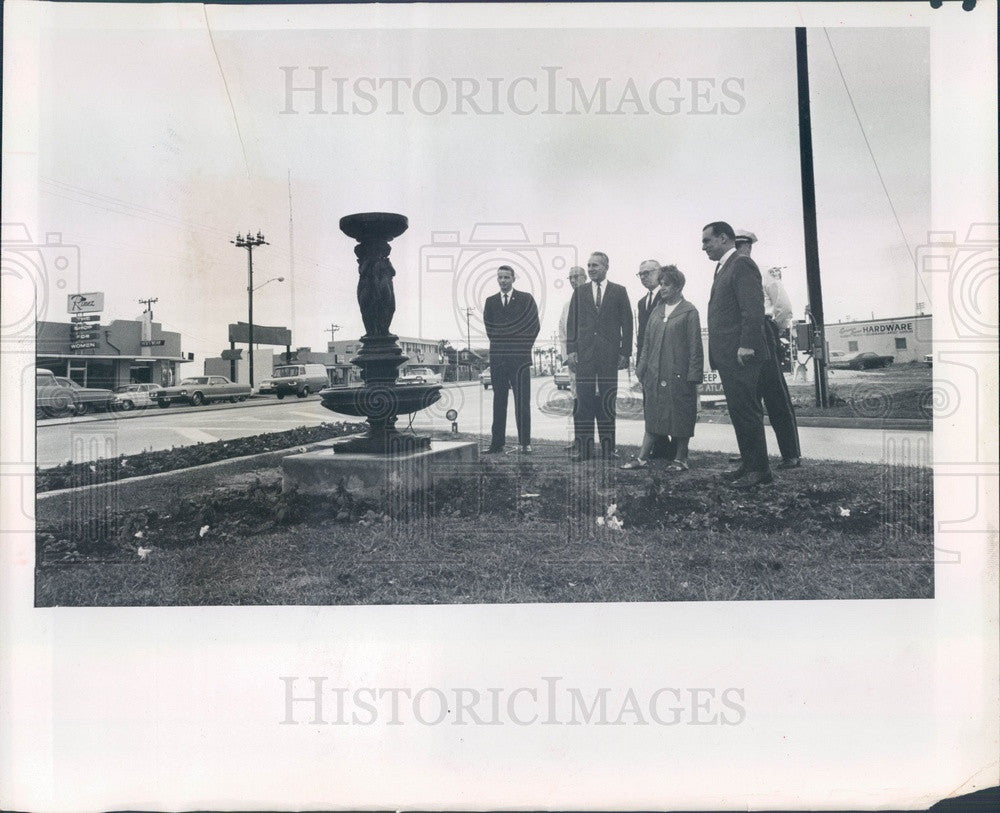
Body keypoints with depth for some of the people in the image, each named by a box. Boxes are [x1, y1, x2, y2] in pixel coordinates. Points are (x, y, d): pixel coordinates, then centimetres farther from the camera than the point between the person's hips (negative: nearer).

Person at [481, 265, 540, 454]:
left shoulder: (526, 299, 5)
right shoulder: (490, 302, 14)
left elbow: (533, 326, 2)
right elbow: (489, 327, 13)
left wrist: (522, 347, 0)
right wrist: (499, 343, 3)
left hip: (520, 357, -3)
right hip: (497, 357, 3)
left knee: (522, 401, -4)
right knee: (498, 401, 4)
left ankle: (525, 442, 1)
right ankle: (497, 443, 5)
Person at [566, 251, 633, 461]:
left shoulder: (619, 291, 8)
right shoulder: (579, 292, 13)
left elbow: (627, 323, 5)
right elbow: (572, 322, 10)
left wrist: (625, 353, -1)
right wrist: (571, 350, 0)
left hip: (609, 355, -1)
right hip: (584, 355, 1)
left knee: (608, 403, 2)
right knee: (583, 402, -2)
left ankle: (608, 447, 9)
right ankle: (581, 448, 0)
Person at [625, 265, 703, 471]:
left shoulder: (689, 311, -4)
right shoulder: (657, 310, 13)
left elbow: (695, 346, -7)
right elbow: (647, 341, 15)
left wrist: (693, 375, -12)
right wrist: (642, 367, 9)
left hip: (678, 374, -5)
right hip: (654, 373, 5)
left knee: (680, 417, 3)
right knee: (653, 415, 7)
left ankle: (681, 458, 13)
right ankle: (642, 457, 9)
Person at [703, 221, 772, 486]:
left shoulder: (742, 264, -9)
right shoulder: (724, 268, 21)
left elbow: (753, 308, -19)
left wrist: (747, 345, -24)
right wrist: (717, 355, 15)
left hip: (741, 355, -10)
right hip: (727, 356, 10)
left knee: (746, 412, -7)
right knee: (739, 412, 13)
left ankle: (760, 470, 0)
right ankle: (749, 465, 20)